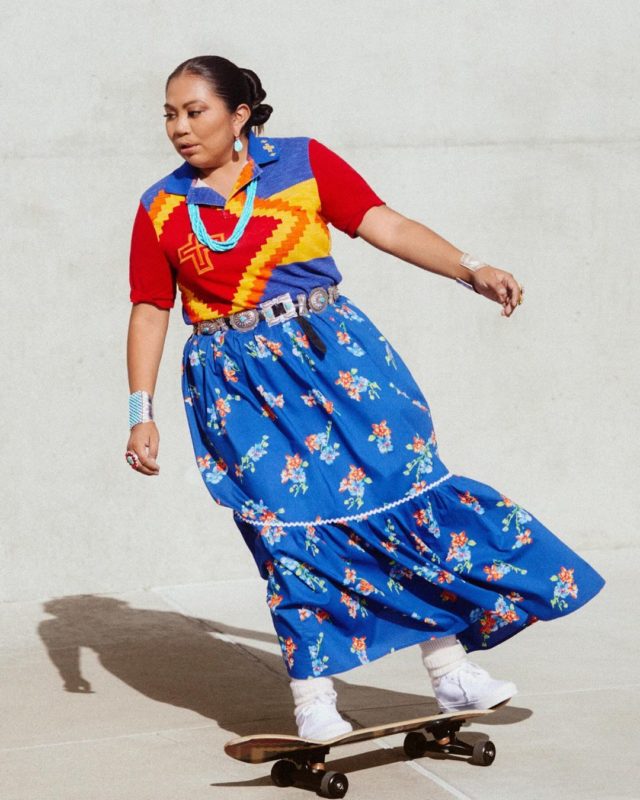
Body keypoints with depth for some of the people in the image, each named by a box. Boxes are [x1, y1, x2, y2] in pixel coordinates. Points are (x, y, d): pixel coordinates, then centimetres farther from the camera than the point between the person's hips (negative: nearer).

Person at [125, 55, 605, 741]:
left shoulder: (303, 161, 3)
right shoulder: (161, 208, 5)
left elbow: (385, 225, -3)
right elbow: (149, 311, 6)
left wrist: (470, 270, -13)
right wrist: (141, 413, 1)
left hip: (335, 355, 0)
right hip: (239, 385, 0)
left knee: (406, 491, -3)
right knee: (287, 527, -3)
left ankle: (451, 669, 6)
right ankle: (313, 698, 7)